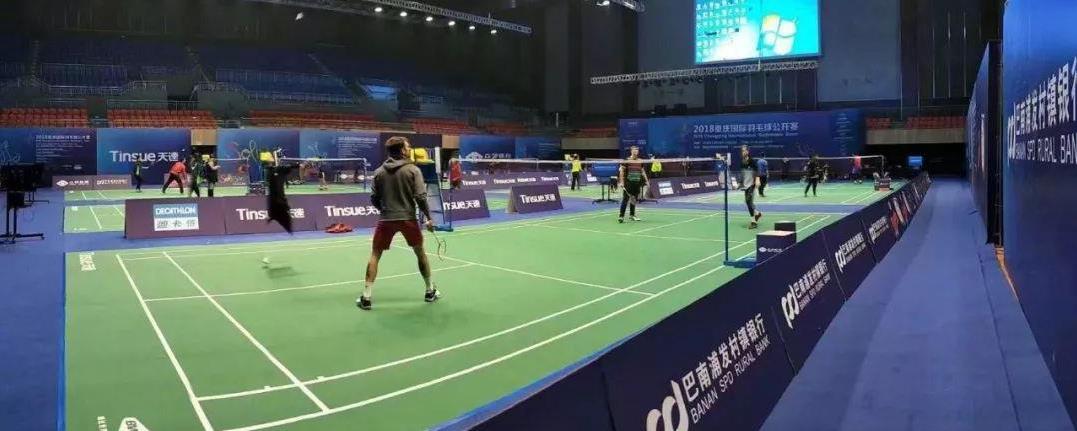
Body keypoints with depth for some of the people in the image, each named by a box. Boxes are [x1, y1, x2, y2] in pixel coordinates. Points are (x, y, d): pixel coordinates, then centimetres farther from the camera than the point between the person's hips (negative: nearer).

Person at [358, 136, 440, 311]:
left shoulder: (379, 172, 4)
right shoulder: (413, 170, -5)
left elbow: (374, 199, 5)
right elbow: (420, 197, -11)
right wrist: (428, 217, -1)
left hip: (386, 219, 1)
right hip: (408, 218, -1)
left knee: (375, 255, 11)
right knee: (420, 253, 18)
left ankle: (366, 297, 6)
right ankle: (430, 291, 26)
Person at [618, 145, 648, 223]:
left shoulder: (640, 161, 9)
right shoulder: (626, 161, -6)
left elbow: (643, 172, 19)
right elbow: (622, 172, -6)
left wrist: (646, 181, 14)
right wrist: (622, 182, -12)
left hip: (637, 183, 5)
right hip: (628, 183, -5)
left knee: (634, 199, 12)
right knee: (625, 199, -8)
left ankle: (632, 215, 26)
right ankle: (621, 216, -8)